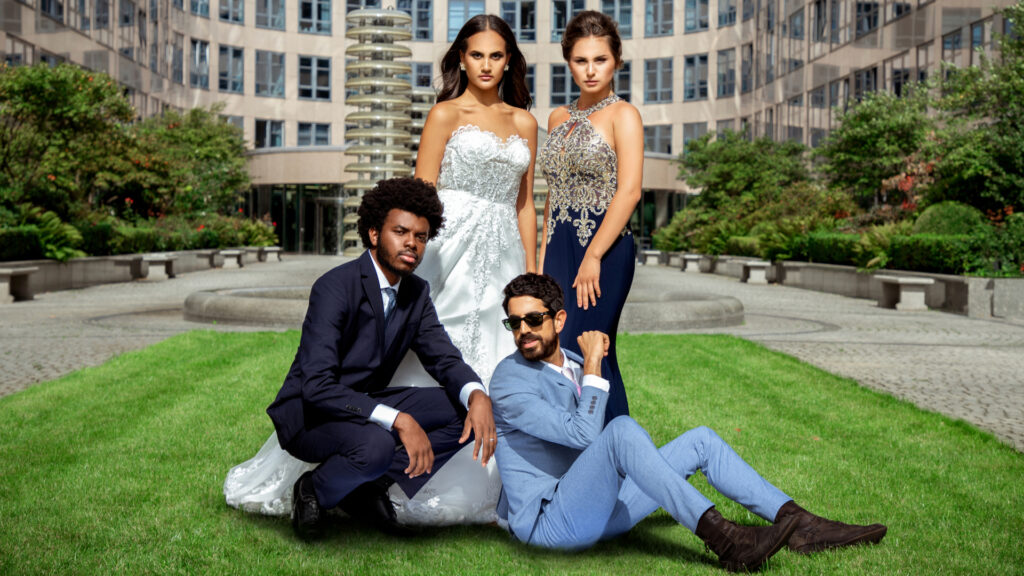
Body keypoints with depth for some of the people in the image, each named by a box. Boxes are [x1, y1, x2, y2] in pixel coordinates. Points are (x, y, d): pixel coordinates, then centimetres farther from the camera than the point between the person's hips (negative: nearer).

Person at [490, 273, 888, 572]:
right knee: (622, 429, -33)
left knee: (701, 441, 2)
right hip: (547, 522, -8)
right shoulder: (510, 380, -14)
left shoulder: (572, 364, 12)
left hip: (594, 508, 8)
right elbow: (585, 434, -23)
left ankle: (798, 525, -5)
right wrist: (592, 366, -16)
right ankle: (722, 539, -34)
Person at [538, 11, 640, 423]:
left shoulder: (622, 115, -3)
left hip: (605, 249, -6)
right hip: (560, 248, 6)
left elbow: (629, 191, -13)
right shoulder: (558, 119, 16)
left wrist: (592, 257, -16)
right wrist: (543, 258, 14)